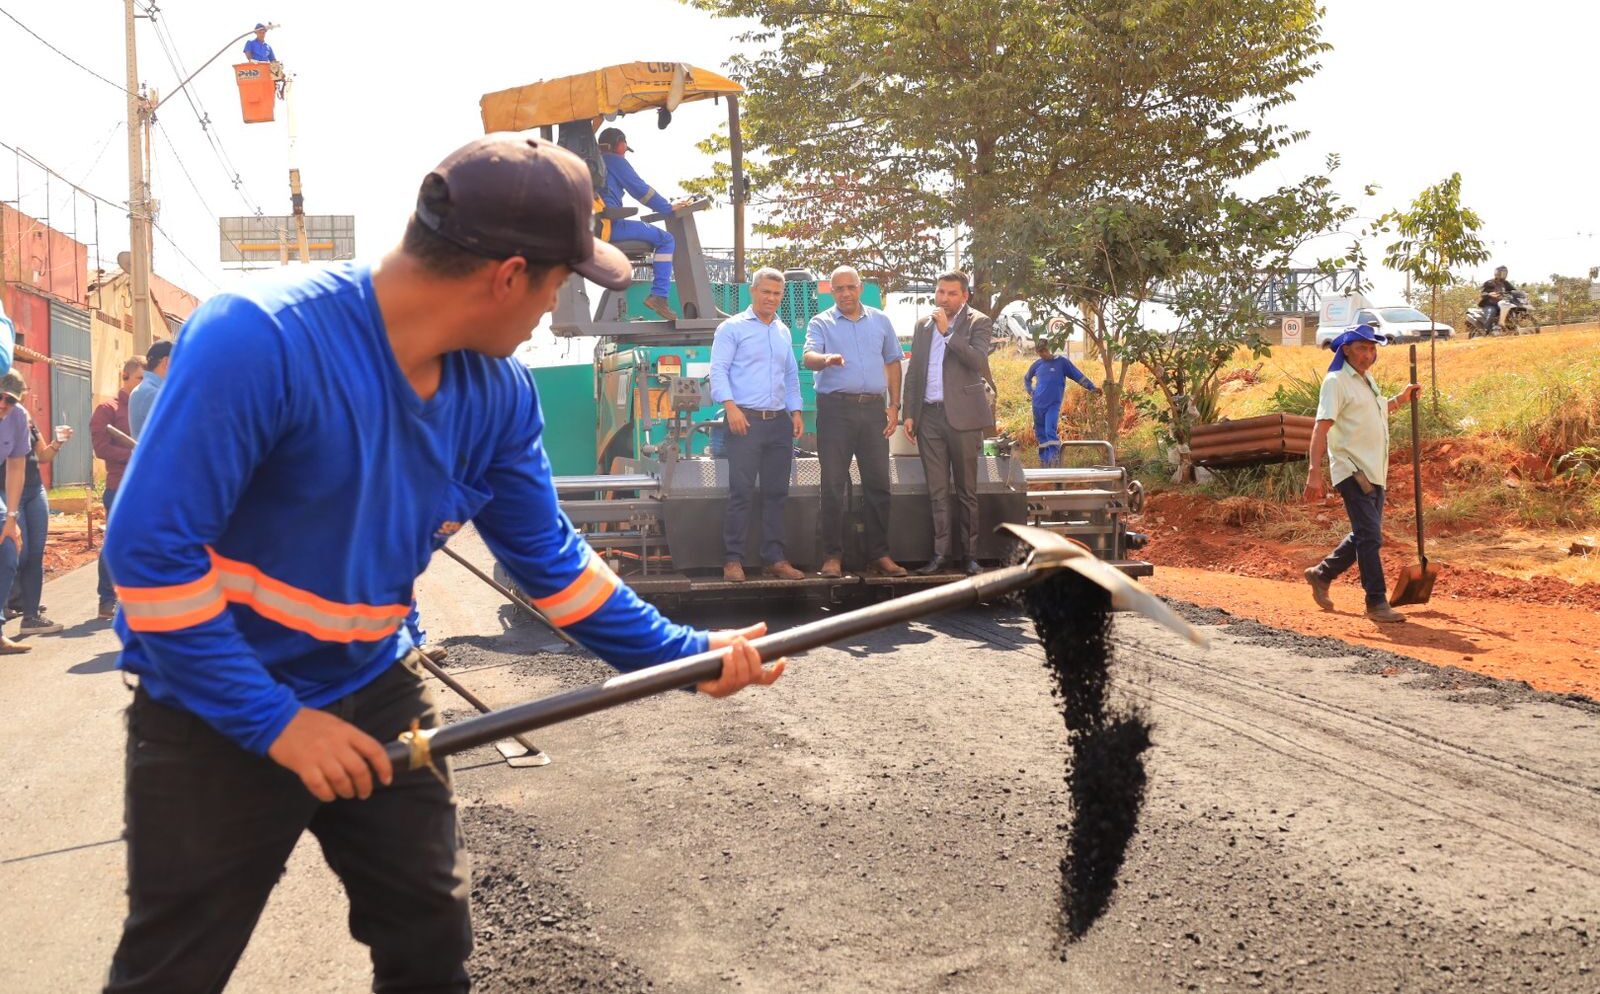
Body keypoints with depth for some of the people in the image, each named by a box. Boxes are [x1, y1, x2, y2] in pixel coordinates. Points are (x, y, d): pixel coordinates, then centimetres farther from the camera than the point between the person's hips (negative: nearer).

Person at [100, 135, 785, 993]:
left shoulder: (499, 392, -6)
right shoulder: (257, 338, -27)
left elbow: (548, 557, 5)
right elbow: (149, 547, -26)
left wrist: (681, 652, 1)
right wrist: (274, 720, -24)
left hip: (376, 694, 6)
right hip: (213, 713, -5)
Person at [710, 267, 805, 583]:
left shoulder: (783, 332, 19)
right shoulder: (732, 328, 0)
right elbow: (718, 370, -7)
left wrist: (796, 412, 12)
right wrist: (730, 406, -19)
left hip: (779, 422, 6)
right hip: (746, 420, -6)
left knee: (776, 493, 7)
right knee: (741, 492, -8)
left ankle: (774, 558, 12)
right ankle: (733, 560, -4)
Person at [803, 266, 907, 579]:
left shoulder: (880, 321, 14)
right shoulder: (821, 323, 4)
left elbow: (893, 363, 17)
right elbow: (809, 357, -11)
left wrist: (894, 406, 9)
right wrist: (826, 359, -35)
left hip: (873, 408, 3)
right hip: (835, 408, -3)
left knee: (878, 483, 4)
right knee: (833, 485, -3)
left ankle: (879, 555, 11)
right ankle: (832, 556, 2)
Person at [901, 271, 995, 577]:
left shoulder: (979, 323, 1)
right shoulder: (923, 325, 14)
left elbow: (977, 360, -16)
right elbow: (913, 372, 15)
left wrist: (947, 331, -14)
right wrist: (909, 414, 9)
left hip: (962, 415, -4)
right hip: (929, 415, 4)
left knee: (966, 490, 2)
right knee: (937, 491, 4)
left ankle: (969, 554, 8)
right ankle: (942, 554, 6)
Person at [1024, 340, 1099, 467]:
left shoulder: (1062, 361, -2)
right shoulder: (1037, 364, 8)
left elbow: (1078, 375, -1)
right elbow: (1026, 378, 26)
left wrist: (1092, 387, -8)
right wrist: (1031, 391, 12)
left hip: (1053, 405, -4)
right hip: (1038, 405, 4)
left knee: (1050, 432, -18)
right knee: (1040, 434, 9)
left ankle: (1054, 459, -19)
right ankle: (1044, 460, 19)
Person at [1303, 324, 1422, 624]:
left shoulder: (1368, 380, 17)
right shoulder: (1336, 381, -10)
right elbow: (1321, 428, -20)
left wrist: (1400, 399, 26)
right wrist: (1314, 473, -28)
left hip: (1375, 472, 9)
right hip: (1352, 469, -9)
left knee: (1365, 535, 13)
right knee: (1369, 535, -11)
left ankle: (1321, 574, 29)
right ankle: (1377, 602, -8)